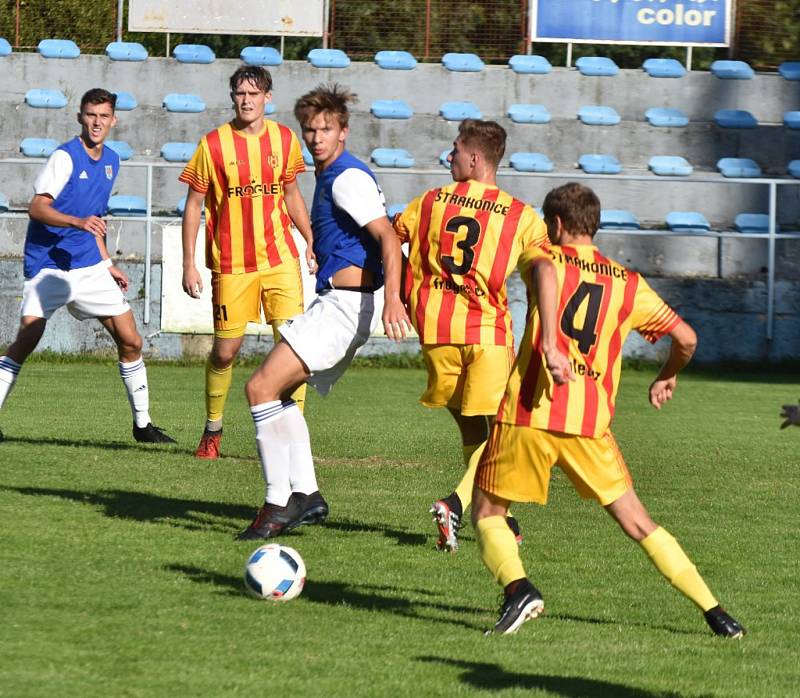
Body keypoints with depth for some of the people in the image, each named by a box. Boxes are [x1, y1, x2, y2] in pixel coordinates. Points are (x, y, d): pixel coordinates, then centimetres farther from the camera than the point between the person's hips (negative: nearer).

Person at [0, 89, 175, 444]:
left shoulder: (111, 161, 12)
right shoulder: (65, 157, -11)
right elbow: (37, 207, -21)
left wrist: (107, 264, 24)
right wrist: (79, 222, -35)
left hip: (88, 267, 7)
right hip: (48, 265, -7)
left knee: (130, 341, 4)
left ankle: (142, 424, 17)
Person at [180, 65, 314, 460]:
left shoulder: (284, 139, 4)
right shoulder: (214, 144, -5)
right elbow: (193, 206, 0)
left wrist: (311, 242, 12)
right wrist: (189, 264, -4)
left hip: (280, 258, 2)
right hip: (231, 263, -2)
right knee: (225, 350, 4)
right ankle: (212, 431, 23)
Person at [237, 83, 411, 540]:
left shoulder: (348, 177, -12)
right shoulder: (331, 176, 18)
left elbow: (388, 238, -21)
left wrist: (392, 298, -32)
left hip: (344, 303, -11)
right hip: (336, 302, 11)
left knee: (262, 387, -14)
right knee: (279, 390, 18)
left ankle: (278, 505, -14)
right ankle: (305, 496, 15)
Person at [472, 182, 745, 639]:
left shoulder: (545, 257, 7)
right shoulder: (628, 283, 15)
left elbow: (545, 273, -20)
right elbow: (686, 337, 12)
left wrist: (549, 343, -29)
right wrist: (669, 378, 33)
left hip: (529, 412, -3)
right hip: (590, 422, 3)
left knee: (487, 512, 13)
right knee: (639, 524, 11)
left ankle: (518, 588, -13)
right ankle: (713, 610, 3)